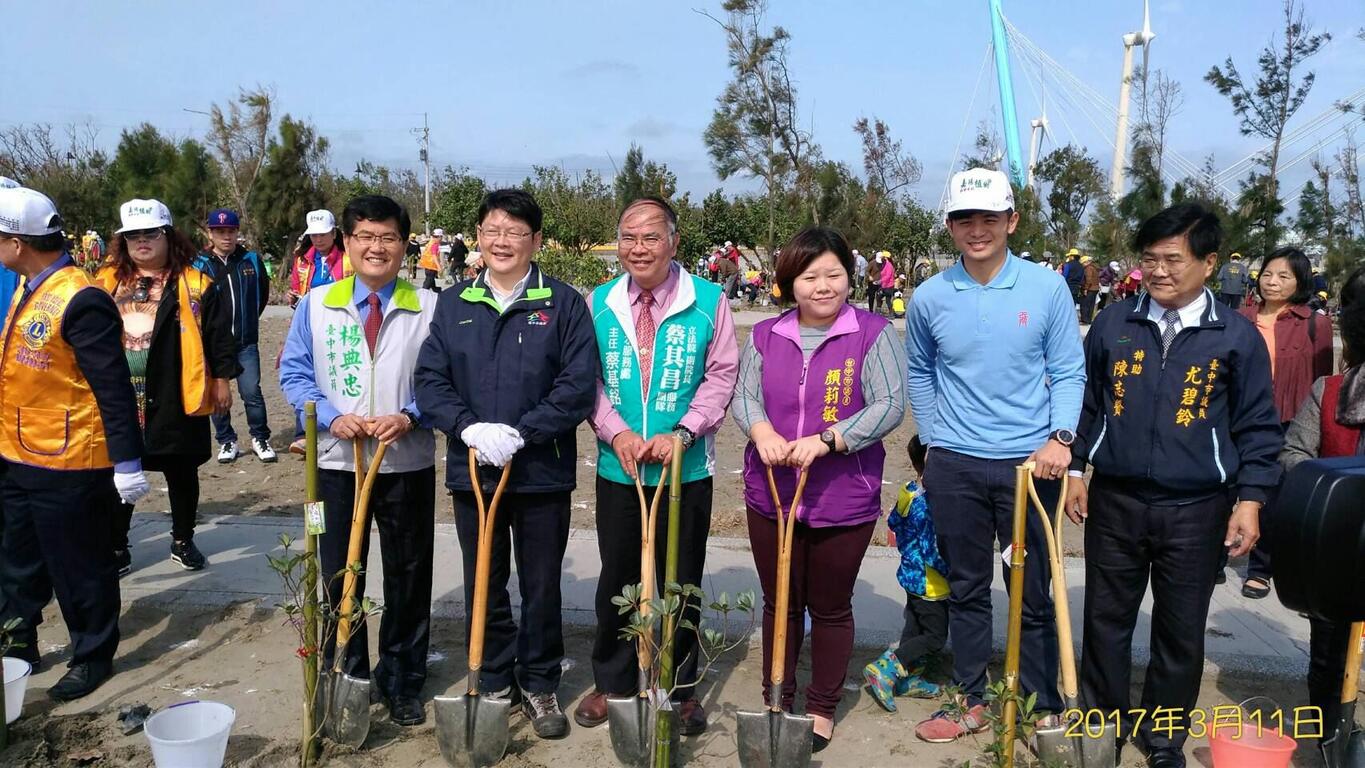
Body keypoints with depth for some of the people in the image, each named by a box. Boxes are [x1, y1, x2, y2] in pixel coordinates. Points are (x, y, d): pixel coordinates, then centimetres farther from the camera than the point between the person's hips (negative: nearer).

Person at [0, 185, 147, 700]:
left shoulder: (79, 300, -21)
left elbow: (114, 387, -21)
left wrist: (127, 461, -20)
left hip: (67, 466, -9)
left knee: (79, 567, 7)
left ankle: (93, 656, 24)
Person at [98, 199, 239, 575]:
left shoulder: (195, 285, -3)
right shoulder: (107, 282, 6)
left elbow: (219, 336, -2)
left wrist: (221, 380, -4)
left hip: (175, 398, -2)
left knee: (181, 472, 11)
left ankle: (183, 541, 27)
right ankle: (116, 547, 24)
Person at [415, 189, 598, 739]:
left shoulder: (563, 304, -4)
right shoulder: (452, 304, 6)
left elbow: (579, 385, -11)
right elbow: (430, 379, 1)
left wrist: (520, 433, -19)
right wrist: (468, 427, -16)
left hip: (542, 472, -2)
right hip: (471, 470, 3)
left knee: (541, 586, 11)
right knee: (483, 586, 14)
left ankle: (540, 684, 29)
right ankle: (494, 682, 31)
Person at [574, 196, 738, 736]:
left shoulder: (708, 301, -5)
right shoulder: (598, 303, 2)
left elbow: (722, 377, -6)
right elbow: (587, 379, 2)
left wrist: (681, 434, -16)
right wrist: (616, 433, -13)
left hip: (686, 469, -1)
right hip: (617, 468, 2)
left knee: (682, 583, 10)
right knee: (616, 580, 13)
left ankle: (681, 688, 27)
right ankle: (611, 682, 31)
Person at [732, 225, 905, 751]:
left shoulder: (873, 333, -5)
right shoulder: (765, 336, 6)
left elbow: (890, 405, -13)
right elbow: (744, 395, 2)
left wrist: (825, 440, -24)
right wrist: (762, 432, -20)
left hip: (843, 500, -3)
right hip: (771, 496, 3)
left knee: (831, 608, 13)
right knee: (779, 604, 16)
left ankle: (822, 708, 32)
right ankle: (777, 701, 33)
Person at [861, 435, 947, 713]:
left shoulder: (908, 492, 2)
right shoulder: (927, 505, -28)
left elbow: (893, 522, 18)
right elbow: (933, 551, -27)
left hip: (911, 573, 10)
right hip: (929, 582, -10)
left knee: (914, 628, 20)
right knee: (935, 637, 0)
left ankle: (907, 679, 29)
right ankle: (884, 669, -6)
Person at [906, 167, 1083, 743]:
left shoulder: (1048, 288, -4)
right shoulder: (929, 297, 0)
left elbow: (1068, 372, 0)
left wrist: (1060, 438, -13)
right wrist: (935, 437, 9)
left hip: (1030, 462, -1)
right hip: (954, 466, 2)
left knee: (1034, 593, 8)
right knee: (966, 588, 13)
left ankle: (1043, 709, 22)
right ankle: (972, 701, 26)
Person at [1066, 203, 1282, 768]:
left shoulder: (1237, 336, -3)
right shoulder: (1113, 324, 2)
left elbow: (1258, 427, 2)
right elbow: (1087, 402, 10)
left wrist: (1249, 499, -4)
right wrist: (1076, 470, 7)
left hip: (1195, 510, -1)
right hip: (1114, 501, 1)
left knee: (1181, 630, 11)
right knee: (1106, 619, 12)